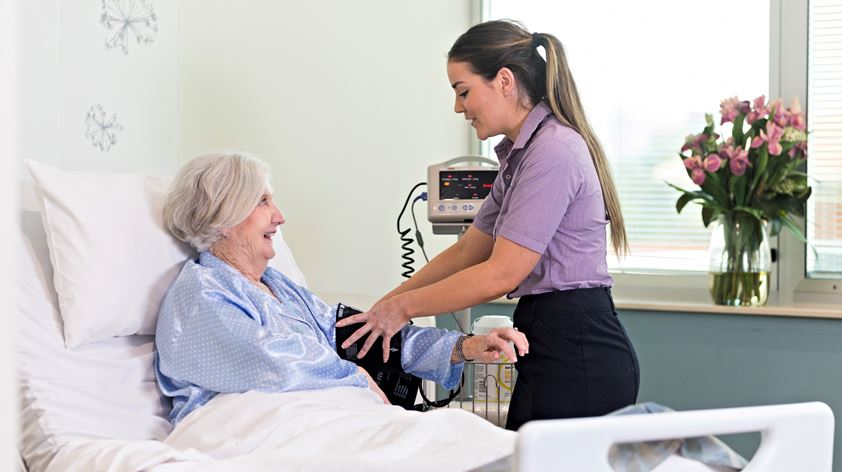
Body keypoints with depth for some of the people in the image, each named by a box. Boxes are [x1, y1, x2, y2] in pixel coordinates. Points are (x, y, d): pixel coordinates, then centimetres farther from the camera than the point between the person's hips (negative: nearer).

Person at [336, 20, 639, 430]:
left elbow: (501, 274, -19)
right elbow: (468, 250, 17)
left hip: (574, 356, -9)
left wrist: (403, 307, -10)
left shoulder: (553, 152, -16)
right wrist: (382, 309, 12)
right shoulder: (522, 153, 16)